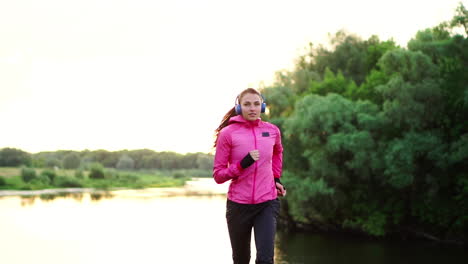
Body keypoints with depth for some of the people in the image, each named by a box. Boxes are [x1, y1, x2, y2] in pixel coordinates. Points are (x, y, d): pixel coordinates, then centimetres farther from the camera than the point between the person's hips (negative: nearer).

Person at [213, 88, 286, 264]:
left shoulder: (272, 131, 3)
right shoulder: (228, 133, -7)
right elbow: (218, 175, -6)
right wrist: (243, 164, -19)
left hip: (267, 203, 1)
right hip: (238, 205, -1)